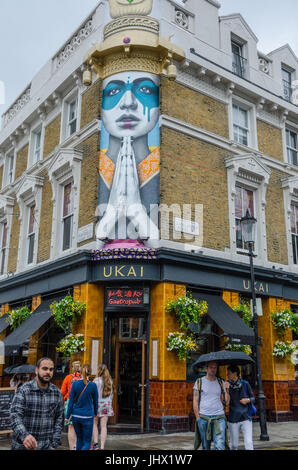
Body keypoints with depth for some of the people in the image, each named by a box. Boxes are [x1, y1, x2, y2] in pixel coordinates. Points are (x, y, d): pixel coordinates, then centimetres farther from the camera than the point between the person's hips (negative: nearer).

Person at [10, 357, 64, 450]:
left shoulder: (57, 393, 1)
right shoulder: (23, 390, -9)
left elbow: (59, 419, 5)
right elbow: (15, 416, -18)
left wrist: (54, 444, -2)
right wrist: (24, 436, -34)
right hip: (23, 446, -2)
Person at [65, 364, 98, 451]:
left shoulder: (75, 384, -6)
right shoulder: (93, 385, -9)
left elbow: (71, 402, -5)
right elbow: (95, 401, 4)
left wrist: (67, 417, 4)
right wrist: (95, 413, 22)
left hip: (76, 416, 3)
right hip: (87, 417, -3)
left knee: (79, 439, 22)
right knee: (87, 442, 5)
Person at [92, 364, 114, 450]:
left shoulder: (96, 380, -9)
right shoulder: (110, 381, 6)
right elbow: (111, 394, 12)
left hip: (97, 403, -4)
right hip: (107, 404, 4)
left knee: (94, 424, 13)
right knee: (103, 426, 4)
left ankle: (95, 443, 5)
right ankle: (102, 447, 4)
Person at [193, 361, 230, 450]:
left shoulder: (221, 383, 11)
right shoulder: (199, 382, 5)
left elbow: (226, 402, 9)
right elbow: (195, 401, 4)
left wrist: (227, 389, -5)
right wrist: (198, 418, -1)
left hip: (219, 417, 1)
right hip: (203, 417, -1)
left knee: (220, 447, -12)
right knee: (205, 447, 5)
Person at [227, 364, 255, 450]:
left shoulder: (245, 384, -1)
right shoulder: (228, 385, -2)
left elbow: (253, 398, 9)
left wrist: (248, 400, -12)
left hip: (246, 418, 0)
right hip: (233, 419, 0)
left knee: (249, 443, -8)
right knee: (233, 444, 7)